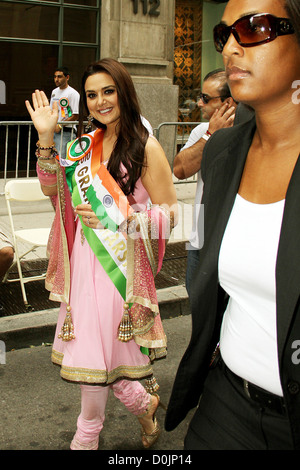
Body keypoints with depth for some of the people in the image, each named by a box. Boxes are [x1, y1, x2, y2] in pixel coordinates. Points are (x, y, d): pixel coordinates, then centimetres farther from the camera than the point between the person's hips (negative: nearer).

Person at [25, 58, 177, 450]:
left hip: (119, 263, -6)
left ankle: (86, 438, 31)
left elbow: (169, 215, -10)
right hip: (85, 259, 6)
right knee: (92, 348, 12)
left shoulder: (145, 147, -10)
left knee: (94, 352, 3)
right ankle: (144, 404, 39)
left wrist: (116, 219, -19)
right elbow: (51, 188, 10)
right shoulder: (88, 143, 8)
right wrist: (46, 137, 1)